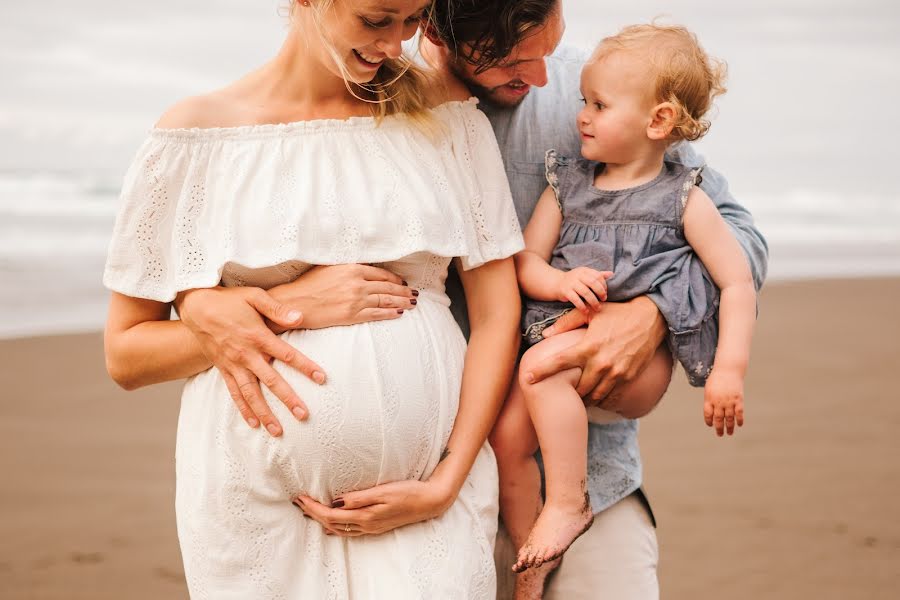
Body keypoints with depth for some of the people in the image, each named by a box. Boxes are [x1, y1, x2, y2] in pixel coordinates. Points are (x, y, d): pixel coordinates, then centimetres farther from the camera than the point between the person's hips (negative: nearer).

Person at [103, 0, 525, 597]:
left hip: (429, 485, 1)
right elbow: (126, 353, -1)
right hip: (262, 498, -1)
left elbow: (497, 314, 2)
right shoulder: (200, 131, -2)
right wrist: (290, 308, -12)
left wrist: (445, 484, -6)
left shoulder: (445, 112, 3)